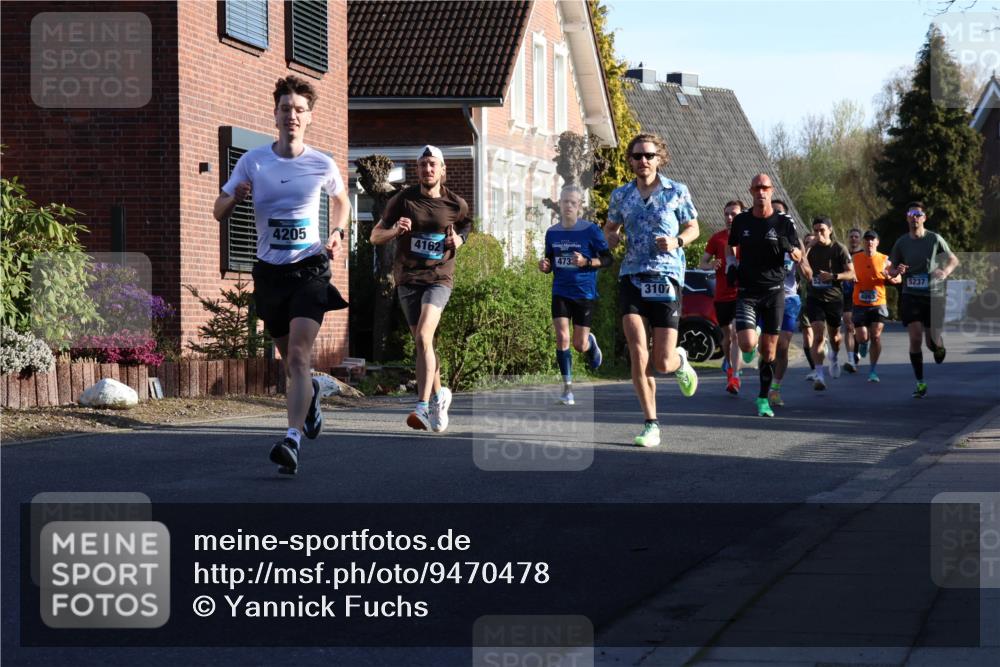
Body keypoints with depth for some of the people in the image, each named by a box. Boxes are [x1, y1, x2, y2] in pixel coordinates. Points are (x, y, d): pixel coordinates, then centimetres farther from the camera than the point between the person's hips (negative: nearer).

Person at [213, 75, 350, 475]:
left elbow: (341, 200, 21)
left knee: (298, 355, -19)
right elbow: (218, 213, 3)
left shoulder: (322, 166, -1)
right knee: (288, 357, 16)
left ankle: (292, 440, -28)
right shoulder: (252, 161, 0)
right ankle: (310, 395, 51)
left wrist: (337, 232, 3)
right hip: (269, 272, 3)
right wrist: (235, 197, -19)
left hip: (310, 269, -3)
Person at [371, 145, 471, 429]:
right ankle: (439, 395, 31)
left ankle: (423, 406, -27)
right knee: (422, 342, 7)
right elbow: (375, 236, 5)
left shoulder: (456, 205, 2)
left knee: (423, 336, -22)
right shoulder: (403, 200, 1)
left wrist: (456, 242, -2)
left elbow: (463, 231, 22)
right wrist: (394, 230, -17)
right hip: (408, 278, 2)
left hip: (439, 277, -2)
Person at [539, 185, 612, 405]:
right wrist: (544, 266, -5)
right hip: (560, 292, 3)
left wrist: (586, 261, -21)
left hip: (584, 293, -3)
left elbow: (607, 259, -4)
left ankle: (591, 343, 41)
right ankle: (567, 388, -6)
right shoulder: (552, 232, 6)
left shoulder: (591, 230, -6)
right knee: (562, 338, -12)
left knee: (580, 345, 2)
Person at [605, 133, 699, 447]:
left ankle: (680, 360, 35)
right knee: (638, 355, -13)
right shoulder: (621, 195, 9)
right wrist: (610, 238, -1)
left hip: (666, 278, -2)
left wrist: (677, 241, -9)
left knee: (662, 363, -4)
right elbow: (610, 227, 23)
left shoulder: (677, 192, 3)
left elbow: (693, 228, 12)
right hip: (631, 278, 2)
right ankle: (651, 424, -3)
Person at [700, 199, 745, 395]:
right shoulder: (717, 238, 5)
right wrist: (711, 265, -13)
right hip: (722, 295, 3)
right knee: (727, 336, 15)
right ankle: (728, 362, 43)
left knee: (737, 334, -15)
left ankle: (734, 377, -16)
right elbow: (702, 263, 9)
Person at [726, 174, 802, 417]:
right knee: (747, 345, -17)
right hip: (747, 291, 0)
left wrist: (789, 247, -17)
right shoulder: (741, 220, 3)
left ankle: (763, 398, 14)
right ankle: (754, 341, 20)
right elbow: (731, 245, 22)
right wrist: (730, 263, 2)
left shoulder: (784, 222, -1)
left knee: (769, 349, 1)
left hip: (774, 292, 0)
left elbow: (798, 257, 5)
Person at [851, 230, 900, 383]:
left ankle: (873, 370, 1)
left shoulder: (884, 260, 1)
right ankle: (863, 347, 36)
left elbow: (898, 279, 8)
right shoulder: (854, 259, 3)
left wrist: (890, 278, -15)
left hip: (878, 304, -1)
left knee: (876, 336, -7)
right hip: (860, 305, 1)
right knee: (862, 337, -4)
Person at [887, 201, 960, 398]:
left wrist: (945, 272, -16)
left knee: (932, 341, 1)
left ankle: (939, 347, 41)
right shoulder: (901, 242, 2)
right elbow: (891, 271, 11)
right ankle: (920, 383, -2)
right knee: (915, 338, -12)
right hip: (910, 296, 1)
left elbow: (953, 260, 6)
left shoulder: (934, 239, -3)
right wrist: (897, 271, -14)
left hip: (933, 295, -1)